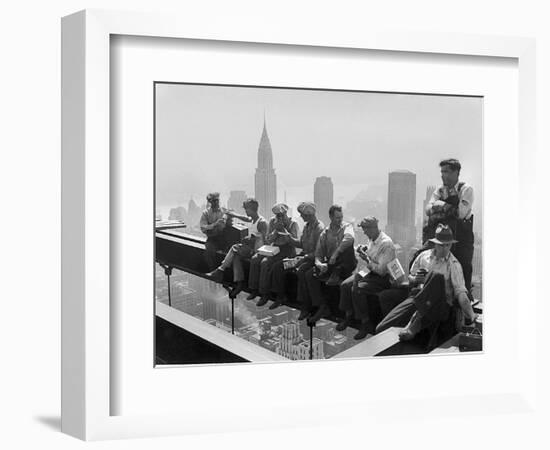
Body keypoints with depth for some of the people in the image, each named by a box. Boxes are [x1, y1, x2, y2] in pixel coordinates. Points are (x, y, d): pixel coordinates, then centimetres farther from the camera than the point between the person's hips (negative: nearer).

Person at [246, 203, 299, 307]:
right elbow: (268, 240, 7)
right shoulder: (273, 221, 8)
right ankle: (254, 289, -8)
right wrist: (276, 230, -11)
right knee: (254, 259, -17)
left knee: (265, 262, -28)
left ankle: (265, 294, -21)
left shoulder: (293, 223, -7)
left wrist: (283, 229, -21)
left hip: (287, 250, -6)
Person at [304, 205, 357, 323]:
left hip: (345, 265, -4)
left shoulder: (347, 227, -1)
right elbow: (318, 254, 7)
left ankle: (337, 273, -17)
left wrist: (335, 254, -32)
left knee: (347, 246, -31)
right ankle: (322, 307, -14)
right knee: (309, 275, -19)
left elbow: (349, 238, -27)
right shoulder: (325, 234, 9)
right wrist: (319, 264, -17)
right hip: (329, 264, 4)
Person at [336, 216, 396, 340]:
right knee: (345, 285, -8)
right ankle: (348, 315, 8)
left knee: (357, 289, -28)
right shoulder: (372, 239, 5)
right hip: (369, 272, 9)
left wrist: (367, 259, -19)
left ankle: (366, 323, -15)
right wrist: (364, 251, 1)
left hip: (382, 278, -9)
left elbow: (381, 270, -24)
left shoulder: (386, 243, -22)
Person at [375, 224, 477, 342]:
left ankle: (416, 319, -31)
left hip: (441, 304, -2)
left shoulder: (454, 264, 2)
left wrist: (471, 316, -19)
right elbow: (410, 279, 21)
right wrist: (416, 279, -3)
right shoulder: (424, 256, 14)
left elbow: (460, 291, -8)